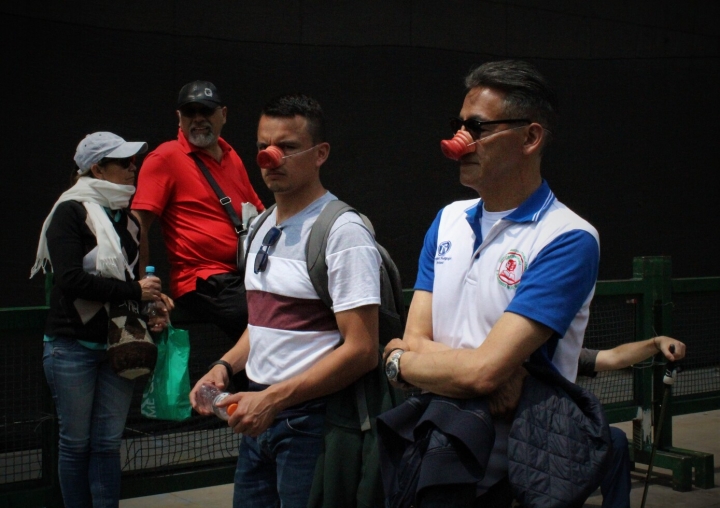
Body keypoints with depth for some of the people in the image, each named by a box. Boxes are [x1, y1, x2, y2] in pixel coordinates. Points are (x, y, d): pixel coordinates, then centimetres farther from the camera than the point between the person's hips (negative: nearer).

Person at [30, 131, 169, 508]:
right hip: (73, 346, -5)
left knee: (108, 442, 6)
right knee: (76, 442, 4)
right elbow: (70, 279, -18)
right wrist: (134, 290, -15)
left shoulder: (126, 218, 11)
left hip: (118, 346, 5)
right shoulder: (70, 212, -7)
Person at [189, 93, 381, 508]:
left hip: (310, 419, -7)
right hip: (260, 412, 7)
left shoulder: (343, 232, -15)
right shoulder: (262, 228, 11)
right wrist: (225, 366, 4)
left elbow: (361, 350, -20)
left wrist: (273, 398, -20)